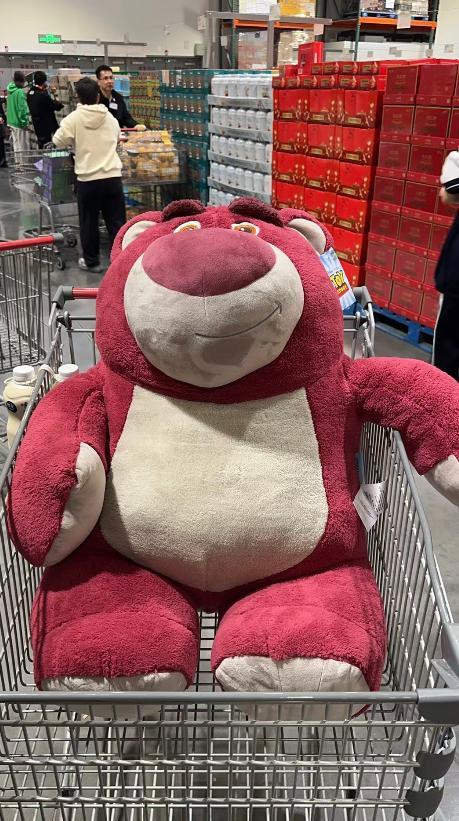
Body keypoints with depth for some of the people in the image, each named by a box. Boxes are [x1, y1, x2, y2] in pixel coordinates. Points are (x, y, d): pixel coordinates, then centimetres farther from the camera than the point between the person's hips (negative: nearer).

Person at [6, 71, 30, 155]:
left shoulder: (10, 89, 8)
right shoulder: (20, 92, -19)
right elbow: (22, 109, -21)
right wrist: (25, 122, -14)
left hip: (12, 121, 9)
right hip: (19, 123, -9)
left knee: (16, 146, 17)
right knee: (23, 148, -1)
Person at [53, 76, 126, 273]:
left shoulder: (73, 118, -5)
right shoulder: (111, 118, 6)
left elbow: (58, 142, 2)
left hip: (88, 179, -2)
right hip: (113, 177, 2)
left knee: (89, 222, 11)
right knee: (117, 222, 7)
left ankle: (91, 261, 21)